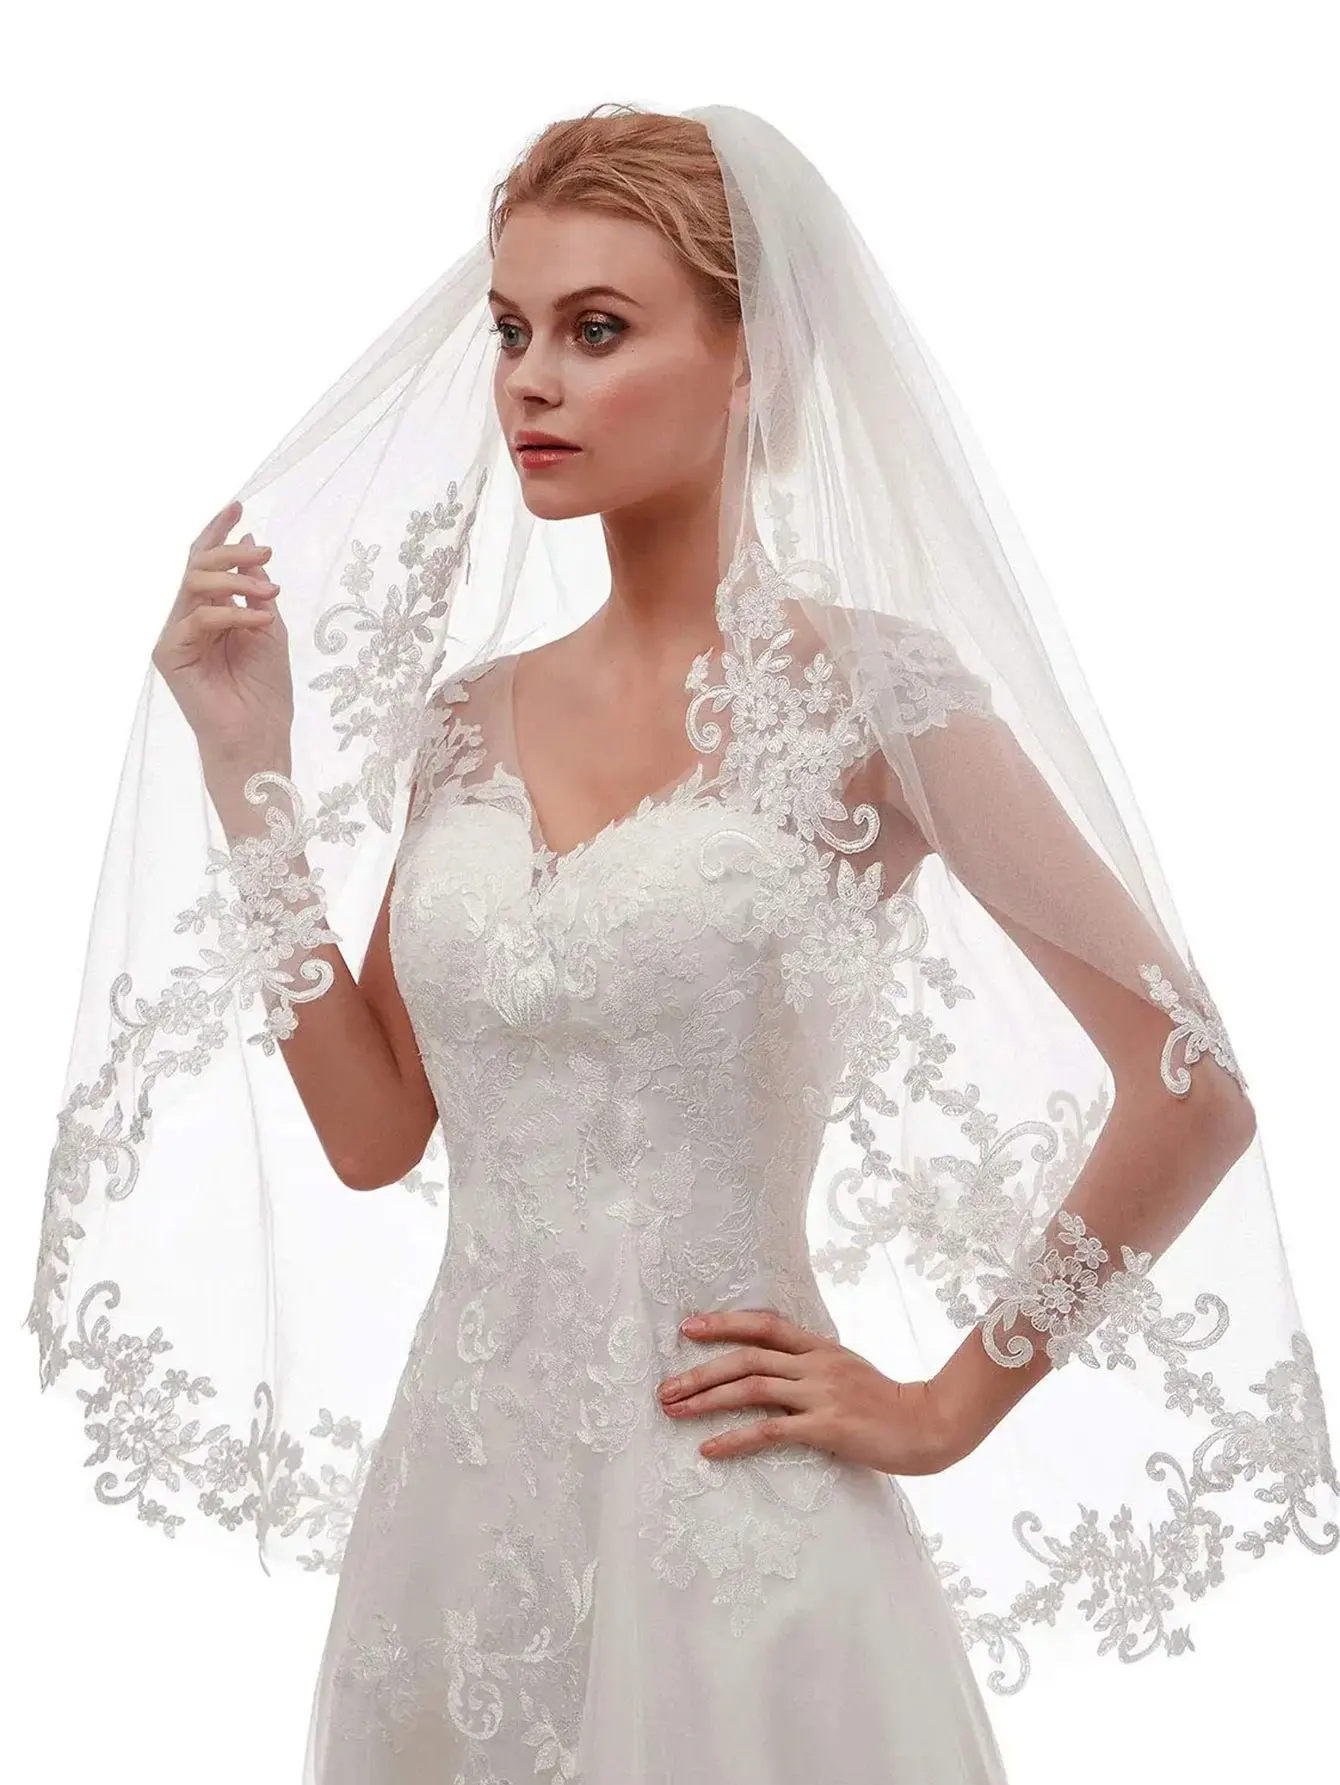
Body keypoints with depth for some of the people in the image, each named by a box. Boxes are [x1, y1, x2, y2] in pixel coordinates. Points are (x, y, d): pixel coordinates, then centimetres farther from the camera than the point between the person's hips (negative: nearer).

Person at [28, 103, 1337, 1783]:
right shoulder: (470, 713, 6)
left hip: (726, 1507, -5)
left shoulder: (865, 690, -10)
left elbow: (1194, 1093, -11)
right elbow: (372, 1130, 5)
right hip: (459, 1496, 5)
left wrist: (950, 1404, -6)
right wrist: (250, 769, 1)